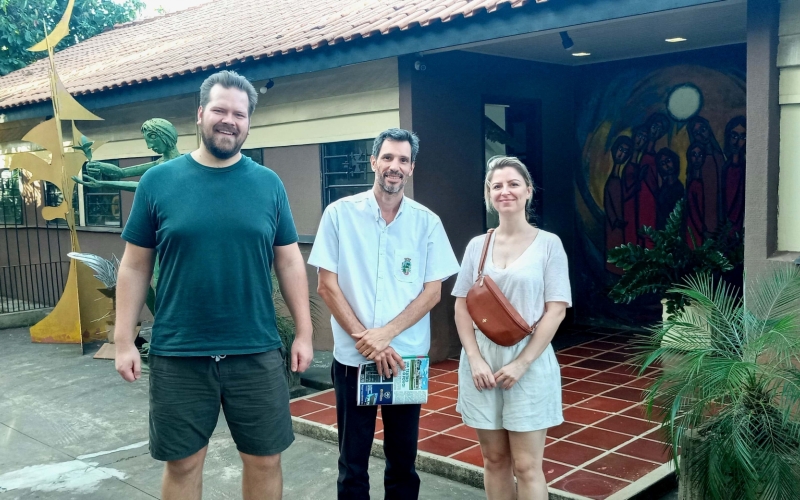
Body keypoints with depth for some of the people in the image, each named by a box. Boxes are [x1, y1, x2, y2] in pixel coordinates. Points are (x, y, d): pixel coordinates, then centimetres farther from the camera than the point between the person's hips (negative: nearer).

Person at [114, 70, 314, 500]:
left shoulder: (268, 184, 2)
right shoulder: (158, 180, -1)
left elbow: (289, 262, 6)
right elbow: (134, 266, 2)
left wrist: (304, 332, 2)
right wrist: (124, 340, -1)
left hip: (256, 353, 1)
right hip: (176, 356, 0)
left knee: (264, 460, 11)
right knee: (182, 463, 12)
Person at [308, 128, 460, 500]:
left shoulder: (427, 222, 1)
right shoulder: (340, 214, -3)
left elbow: (432, 292, -1)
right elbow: (327, 286, -4)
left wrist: (384, 334, -12)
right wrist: (364, 338, -12)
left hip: (408, 357, 1)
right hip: (352, 357, -1)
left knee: (403, 460, 13)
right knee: (353, 462, 9)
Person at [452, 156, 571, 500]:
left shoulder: (548, 243, -2)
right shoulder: (477, 245, 6)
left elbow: (556, 310, -7)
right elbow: (462, 307, 6)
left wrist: (522, 363, -13)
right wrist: (475, 359, -7)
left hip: (529, 364, -3)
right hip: (482, 363, 3)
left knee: (527, 465, 0)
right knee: (494, 459, 11)